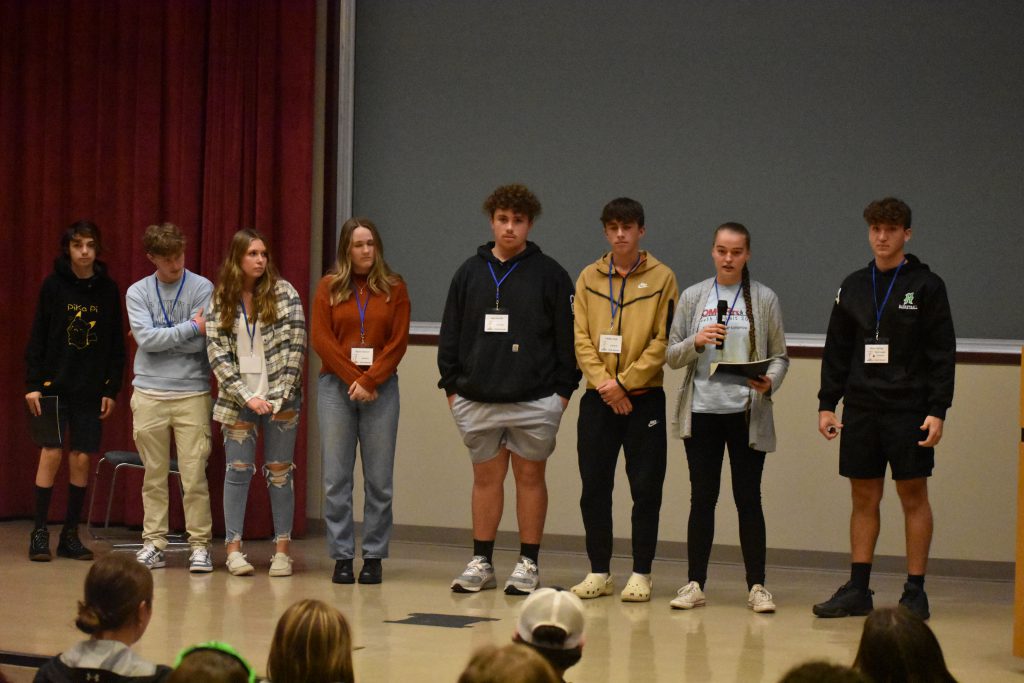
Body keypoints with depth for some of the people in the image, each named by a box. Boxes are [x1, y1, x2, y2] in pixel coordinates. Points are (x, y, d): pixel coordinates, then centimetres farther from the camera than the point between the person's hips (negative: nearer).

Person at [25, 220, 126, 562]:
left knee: (81, 459, 1)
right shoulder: (53, 286, -2)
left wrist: (112, 388, 2)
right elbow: (37, 338, -1)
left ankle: (70, 534, 11)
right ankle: (39, 532, 2)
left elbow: (117, 344, 7)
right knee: (51, 453, -7)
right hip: (54, 386, -2)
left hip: (91, 390, 2)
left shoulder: (108, 290, 3)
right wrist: (32, 383, -6)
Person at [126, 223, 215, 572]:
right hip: (149, 394, 2)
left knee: (194, 475, -3)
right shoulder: (137, 293, 5)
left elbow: (200, 343, -9)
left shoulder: (202, 288, -1)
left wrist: (160, 338, -6)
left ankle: (200, 545, 4)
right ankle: (153, 543, 14)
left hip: (192, 393, -2)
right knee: (154, 475, 7)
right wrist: (191, 327, -11)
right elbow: (146, 338, -9)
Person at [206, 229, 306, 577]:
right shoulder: (220, 300, 3)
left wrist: (281, 394, -12)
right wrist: (247, 397, -10)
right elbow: (218, 353, -1)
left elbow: (295, 344, -6)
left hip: (280, 399, -1)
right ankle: (234, 548, 8)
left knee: (280, 470, 3)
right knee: (238, 469, 3)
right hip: (237, 399, 1)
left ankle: (282, 549, 8)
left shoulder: (283, 293, -1)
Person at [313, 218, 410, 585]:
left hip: (380, 388, 0)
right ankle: (342, 557, 4)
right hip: (336, 386, 0)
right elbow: (321, 339, -1)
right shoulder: (329, 287, 5)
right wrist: (352, 379, -9)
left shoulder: (394, 288, 5)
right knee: (336, 479, -1)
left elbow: (398, 342, 0)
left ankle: (374, 557, 6)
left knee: (379, 479, 1)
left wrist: (369, 381, -10)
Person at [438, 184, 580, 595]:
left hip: (534, 400, -3)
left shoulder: (549, 274, 1)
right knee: (486, 476, 8)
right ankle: (481, 563, 14)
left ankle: (528, 565, 10)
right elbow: (450, 334, 13)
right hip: (477, 399, 3)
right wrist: (450, 384, 6)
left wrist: (563, 390, -5)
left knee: (530, 476, 3)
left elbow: (567, 336, 0)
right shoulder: (470, 273, 9)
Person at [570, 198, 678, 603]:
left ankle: (641, 574, 7)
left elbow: (663, 341, -7)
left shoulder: (661, 278, -1)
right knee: (594, 487, 5)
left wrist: (624, 382, -13)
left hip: (644, 398, -3)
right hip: (598, 400, 3)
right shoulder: (589, 278, 8)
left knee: (645, 489, 0)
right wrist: (602, 381, -12)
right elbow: (581, 338, 3)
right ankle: (599, 572, 14)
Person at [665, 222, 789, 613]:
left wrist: (770, 382, -15)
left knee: (748, 499, 1)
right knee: (702, 498, 4)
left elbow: (780, 356, 5)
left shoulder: (764, 299, 4)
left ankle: (757, 587, 5)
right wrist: (696, 342, -13)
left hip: (747, 414, -1)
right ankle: (695, 584, 8)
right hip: (702, 412, 1)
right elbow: (671, 357, 6)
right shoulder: (693, 297, 7)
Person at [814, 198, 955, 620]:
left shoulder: (926, 285, -2)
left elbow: (943, 353, -4)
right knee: (864, 497, 6)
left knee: (914, 495, -1)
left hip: (908, 407, -4)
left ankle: (915, 592, 4)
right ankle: (858, 589, 10)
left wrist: (937, 410, -11)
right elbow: (836, 351, 13)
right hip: (861, 408, 4)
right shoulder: (854, 287, 10)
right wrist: (827, 404, 6)